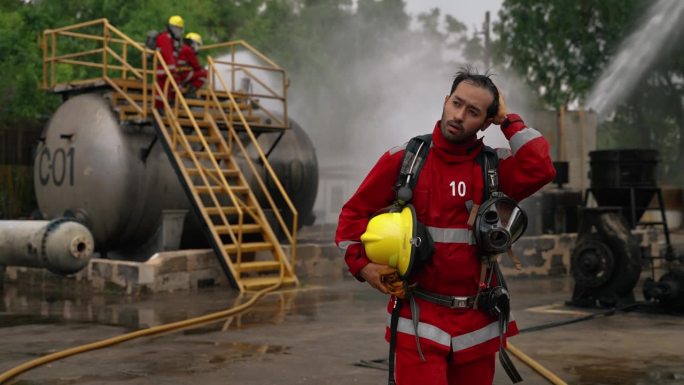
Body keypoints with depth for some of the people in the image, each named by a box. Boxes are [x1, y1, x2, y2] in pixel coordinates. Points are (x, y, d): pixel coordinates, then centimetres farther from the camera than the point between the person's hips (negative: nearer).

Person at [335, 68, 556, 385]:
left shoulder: (494, 166, 2)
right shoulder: (403, 160, -1)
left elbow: (541, 169, -18)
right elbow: (355, 213, 4)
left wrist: (508, 120, -8)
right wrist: (362, 264, -10)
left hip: (476, 321, 3)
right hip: (419, 319, -2)